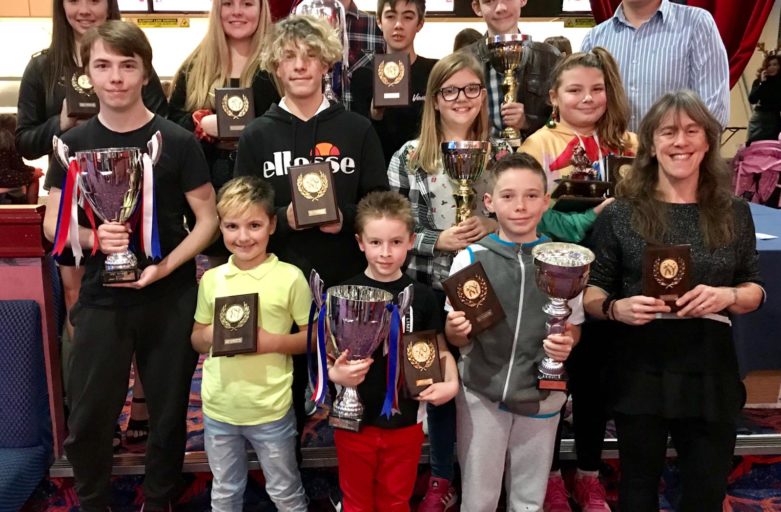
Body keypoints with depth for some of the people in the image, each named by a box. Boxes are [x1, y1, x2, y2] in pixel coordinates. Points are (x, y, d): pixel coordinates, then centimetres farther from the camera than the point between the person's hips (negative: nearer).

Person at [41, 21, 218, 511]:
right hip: (101, 300, 1)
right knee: (88, 421, 6)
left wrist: (166, 266, -17)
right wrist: (92, 237, -17)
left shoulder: (178, 141, -6)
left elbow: (208, 218, -3)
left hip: (171, 300, -1)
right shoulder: (74, 144, 0)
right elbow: (52, 222, 5)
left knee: (168, 414, 12)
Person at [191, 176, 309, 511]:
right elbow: (196, 340, 10)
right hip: (218, 409, 4)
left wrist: (274, 342, -20)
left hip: (270, 410, -3)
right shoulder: (211, 279, 1)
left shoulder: (290, 277, -11)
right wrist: (207, 335, -12)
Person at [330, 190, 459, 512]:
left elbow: (440, 350, 5)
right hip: (355, 419, -1)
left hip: (405, 421, 1)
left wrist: (451, 383, -13)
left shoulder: (421, 296, -5)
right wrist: (335, 374, -22)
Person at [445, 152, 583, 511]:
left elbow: (574, 327, 8)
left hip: (541, 394, 1)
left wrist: (566, 343, -14)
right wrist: (456, 330, -23)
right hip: (481, 391, -1)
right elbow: (455, 337, -1)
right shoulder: (470, 258, -7)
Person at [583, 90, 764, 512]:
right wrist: (615, 308, -21)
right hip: (640, 374, -1)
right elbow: (591, 292, 0)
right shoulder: (620, 214, -3)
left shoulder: (734, 214, 4)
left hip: (711, 374, 2)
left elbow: (755, 290, 9)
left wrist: (727, 296, -13)